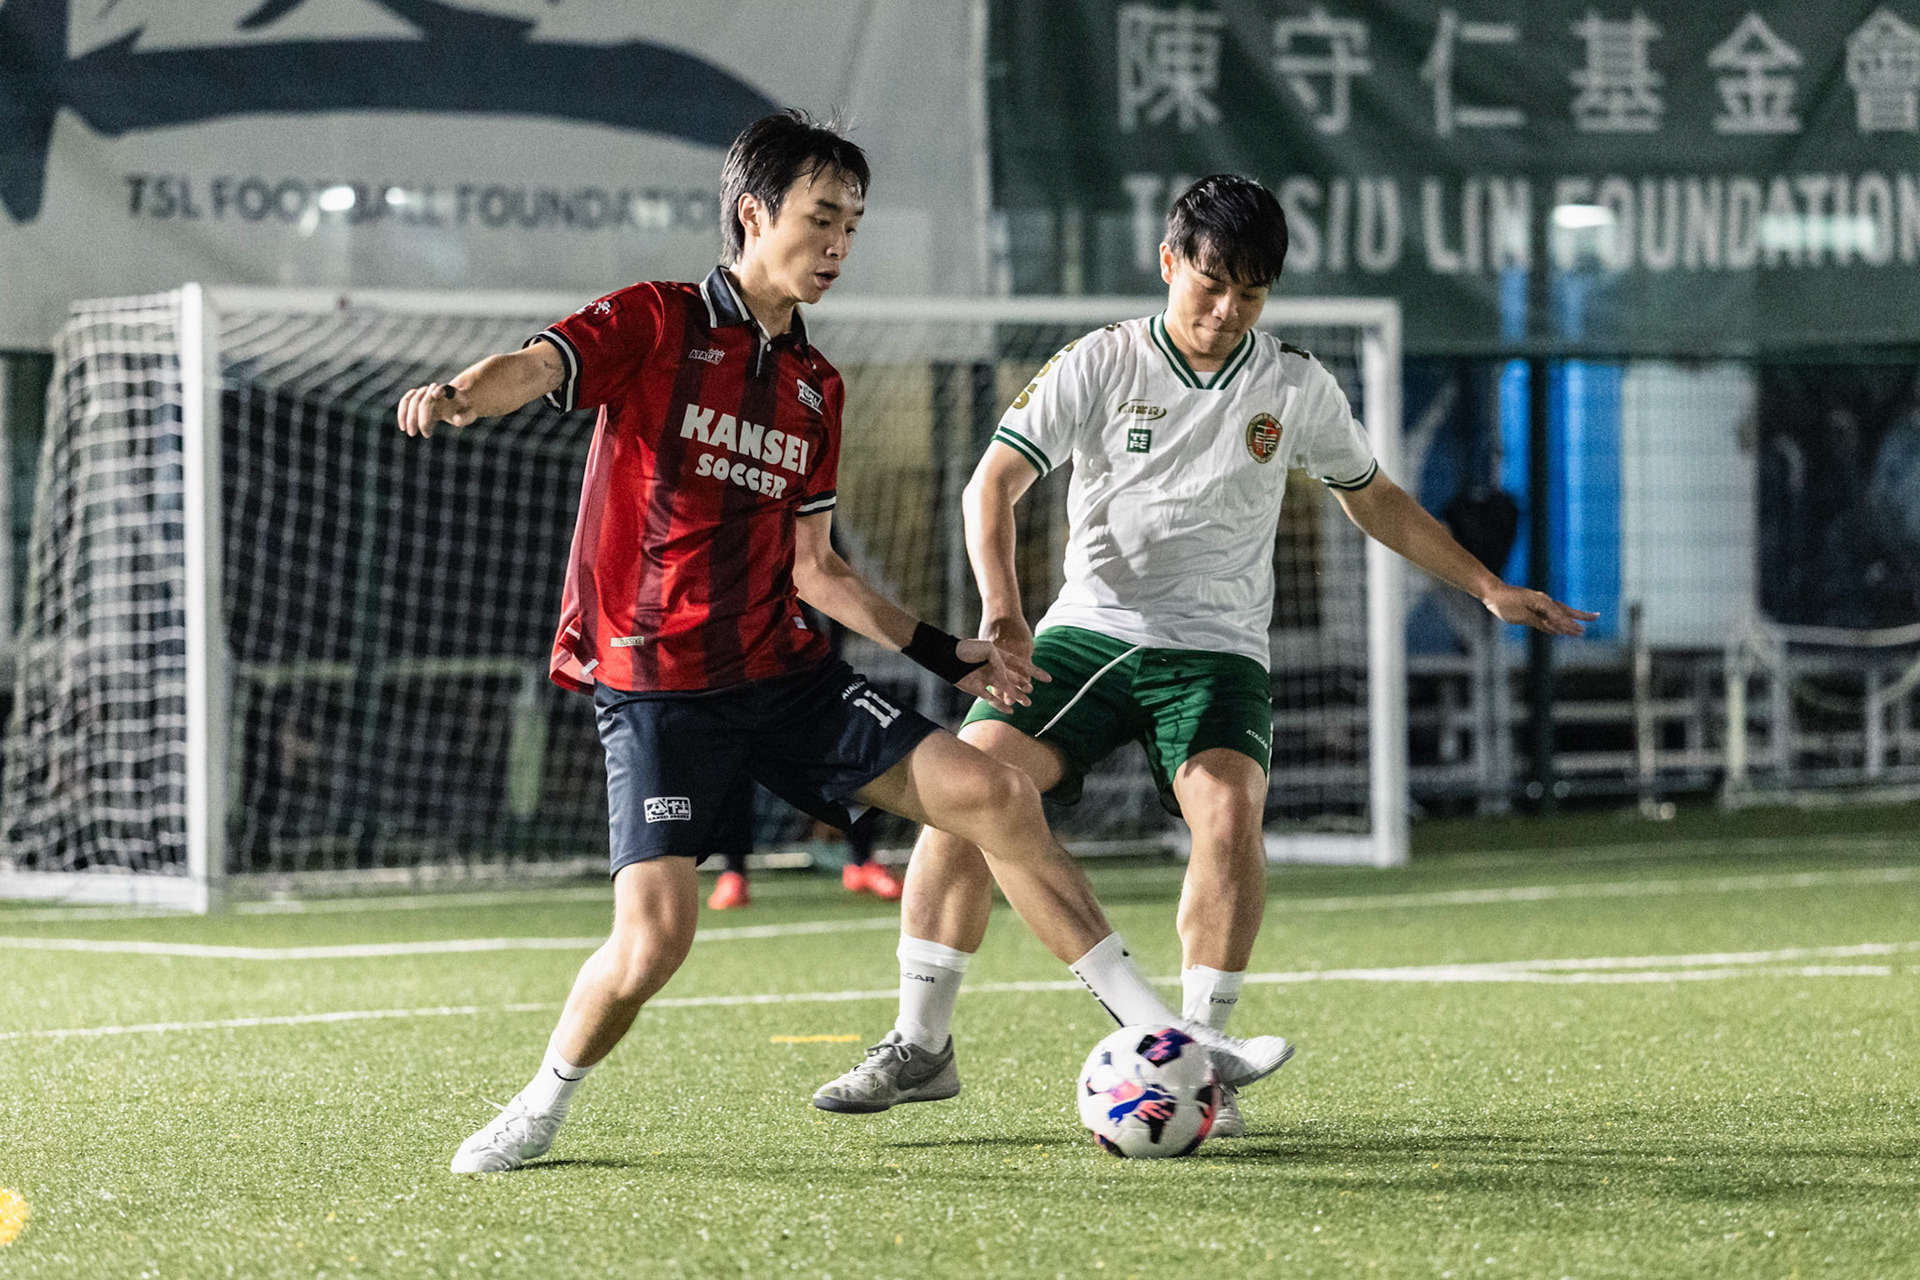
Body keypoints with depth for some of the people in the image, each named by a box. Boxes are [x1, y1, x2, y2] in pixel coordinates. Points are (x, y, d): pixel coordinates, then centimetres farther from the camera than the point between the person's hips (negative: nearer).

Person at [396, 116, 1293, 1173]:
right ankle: (541, 1106, 9)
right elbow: (535, 369, -22)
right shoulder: (655, 324, -3)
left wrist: (943, 655, 14)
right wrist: (459, 396, -45)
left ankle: (1159, 1038, 0)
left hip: (781, 671, 6)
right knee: (653, 936, -20)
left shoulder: (814, 387, 15)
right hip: (656, 687, -6)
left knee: (992, 793, -6)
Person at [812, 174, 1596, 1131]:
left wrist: (1488, 587, 15)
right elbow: (994, 483, -8)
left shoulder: (1296, 387, 4)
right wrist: (1001, 607, -25)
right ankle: (919, 1044, -9)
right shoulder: (1099, 365, -2)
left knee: (1229, 807, -28)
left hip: (1217, 649, 0)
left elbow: (1376, 501, 20)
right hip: (1089, 630, 0)